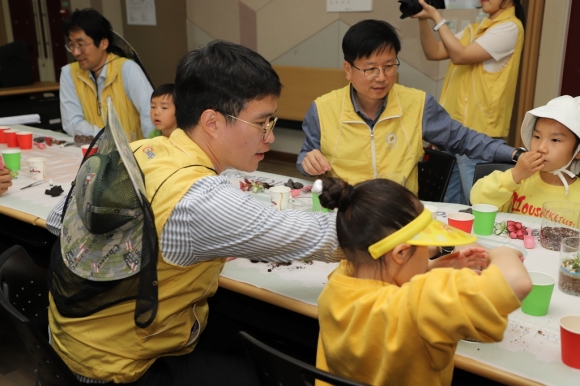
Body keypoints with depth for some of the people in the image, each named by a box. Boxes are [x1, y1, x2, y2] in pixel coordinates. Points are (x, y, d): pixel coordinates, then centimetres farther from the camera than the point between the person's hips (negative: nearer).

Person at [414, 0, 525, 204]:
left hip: (478, 130, -8)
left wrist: (437, 17, -12)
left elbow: (460, 56, -17)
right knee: (448, 201, 16)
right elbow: (434, 52, 11)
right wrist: (423, 19, -3)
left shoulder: (509, 27, -9)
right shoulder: (475, 28, 17)